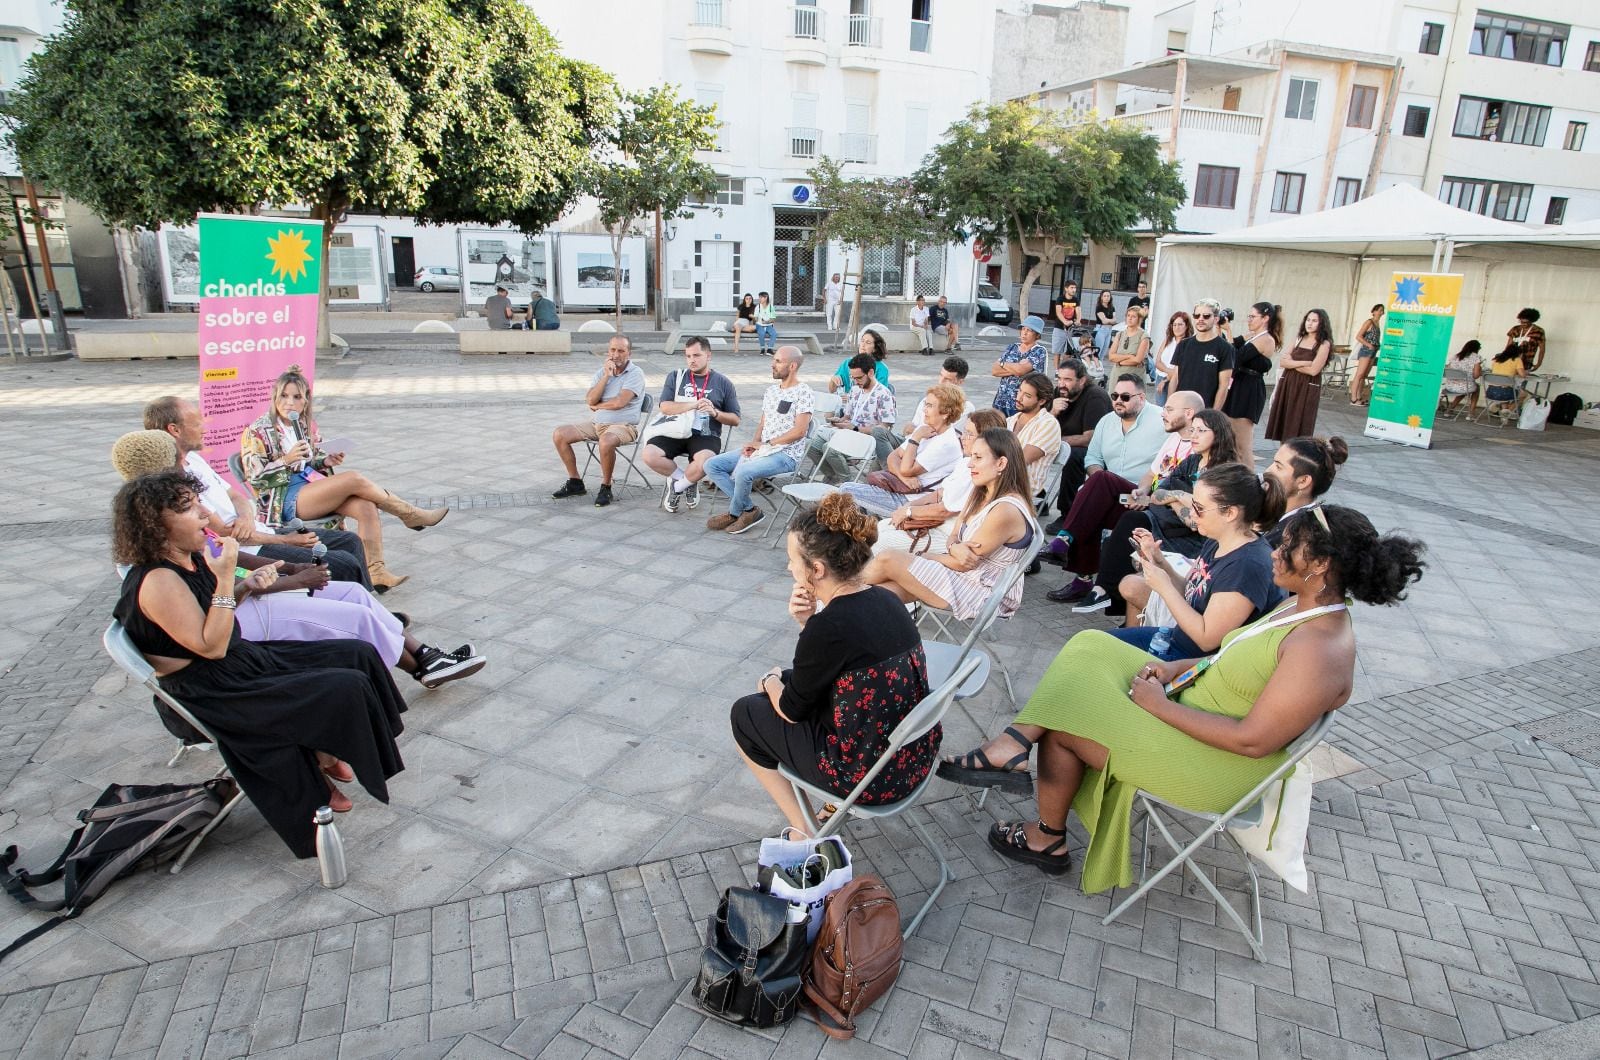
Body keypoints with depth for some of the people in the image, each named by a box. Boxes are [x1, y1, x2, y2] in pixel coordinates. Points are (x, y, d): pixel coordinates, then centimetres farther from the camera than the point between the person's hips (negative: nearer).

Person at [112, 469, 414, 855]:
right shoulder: (158, 581, -24)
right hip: (214, 696, -10)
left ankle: (324, 753, 12)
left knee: (359, 654, 4)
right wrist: (225, 579, -27)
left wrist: (248, 585, -2)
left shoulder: (191, 558, 3)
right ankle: (323, 762, 8)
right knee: (346, 688, -20)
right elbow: (210, 647, -24)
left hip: (245, 660, 10)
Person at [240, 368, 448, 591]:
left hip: (312, 485, 6)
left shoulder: (308, 424, 14)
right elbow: (255, 479, -8)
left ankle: (375, 572, -31)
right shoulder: (257, 432, -3)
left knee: (366, 506, -25)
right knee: (355, 479, -26)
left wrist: (326, 461, 0)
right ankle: (410, 515, -10)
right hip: (285, 500, -6)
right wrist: (287, 460, -22)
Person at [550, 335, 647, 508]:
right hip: (596, 424, 7)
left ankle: (606, 488, -19)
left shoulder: (635, 373, -8)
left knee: (605, 442, -39)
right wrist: (606, 375, -10)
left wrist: (597, 406, -3)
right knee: (559, 434, -4)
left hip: (623, 426, -7)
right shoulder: (601, 371, 11)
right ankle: (575, 483, 7)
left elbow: (620, 402, -20)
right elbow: (590, 400, -4)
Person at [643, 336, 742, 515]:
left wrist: (715, 412, -10)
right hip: (676, 431, 2)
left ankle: (676, 487, -2)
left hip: (706, 435, -2)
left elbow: (735, 420, 9)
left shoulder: (723, 383, 10)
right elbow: (664, 407, -1)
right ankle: (688, 481, 2)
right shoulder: (676, 377, 14)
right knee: (650, 455, -25)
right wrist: (694, 404, -13)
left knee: (704, 461, -36)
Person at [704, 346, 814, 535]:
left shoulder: (803, 392, -8)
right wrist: (755, 444, -1)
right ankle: (748, 510, -7)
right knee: (712, 465, -4)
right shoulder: (771, 390, 17)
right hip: (762, 451, 9)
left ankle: (734, 513, -4)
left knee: (742, 472, -34)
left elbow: (799, 431, -16)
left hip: (786, 455, -9)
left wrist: (766, 444, -14)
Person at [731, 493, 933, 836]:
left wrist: (771, 681, 12)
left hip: (872, 778, -8)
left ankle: (803, 830, 15)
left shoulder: (828, 626, -25)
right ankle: (836, 803, 26)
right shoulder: (886, 600, -1)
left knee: (745, 713, 12)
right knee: (788, 678, 23)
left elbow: (792, 709, -9)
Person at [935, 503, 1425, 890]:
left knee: (1062, 726, -9)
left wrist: (1161, 705, -22)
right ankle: (1017, 744, -10)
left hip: (1216, 766, -10)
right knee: (1091, 646, 2)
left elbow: (1254, 740, -28)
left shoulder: (1321, 649, -28)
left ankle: (1048, 840, 13)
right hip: (1193, 704, 10)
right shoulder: (1303, 607, 2)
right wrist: (1177, 667, 0)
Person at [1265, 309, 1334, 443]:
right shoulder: (1299, 338, 9)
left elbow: (1313, 370, -16)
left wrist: (1293, 363, -6)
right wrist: (1304, 363, -12)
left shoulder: (1324, 344, -8)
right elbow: (1284, 361, 2)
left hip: (1307, 388, -5)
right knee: (1284, 422, 6)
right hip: (1288, 383, 5)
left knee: (1299, 425, -1)